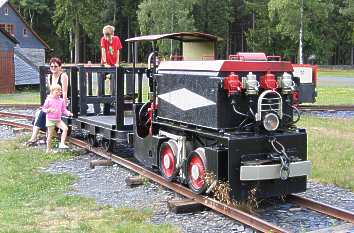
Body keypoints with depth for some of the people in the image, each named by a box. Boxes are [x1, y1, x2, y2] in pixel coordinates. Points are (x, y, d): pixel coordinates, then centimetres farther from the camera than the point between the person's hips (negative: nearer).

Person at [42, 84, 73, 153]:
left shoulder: (61, 101, 5)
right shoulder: (49, 100, -8)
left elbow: (63, 109, 11)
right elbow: (43, 108, -4)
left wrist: (68, 113, -8)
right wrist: (48, 110, -25)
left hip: (58, 120, 4)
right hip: (50, 120, -4)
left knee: (65, 128, -19)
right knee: (50, 135, 1)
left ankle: (62, 144, -18)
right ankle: (48, 149, 13)